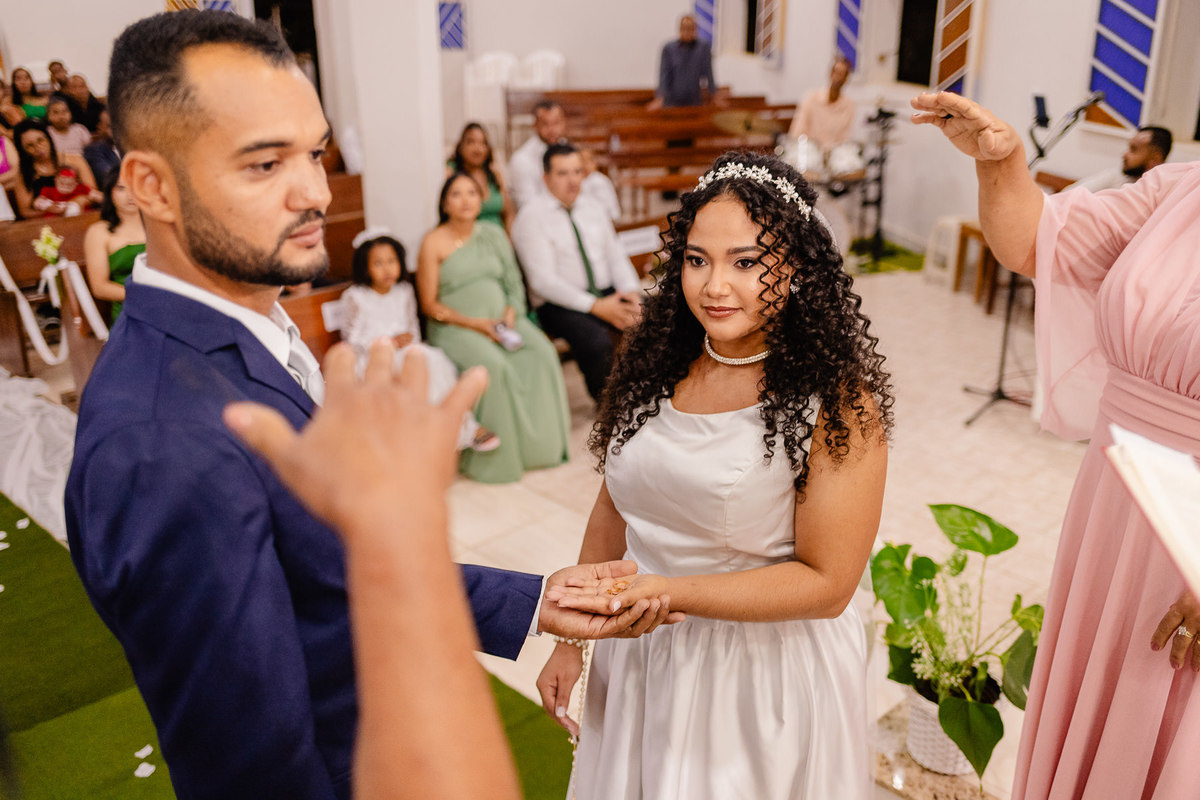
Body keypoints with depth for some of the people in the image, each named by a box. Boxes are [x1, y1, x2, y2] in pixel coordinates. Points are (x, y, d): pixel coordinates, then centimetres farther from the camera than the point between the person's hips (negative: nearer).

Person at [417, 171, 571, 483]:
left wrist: (510, 314, -7)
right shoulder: (433, 243, -2)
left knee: (542, 353, -23)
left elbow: (514, 282, 14)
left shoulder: (493, 234, 13)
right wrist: (473, 323, -15)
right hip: (455, 327, -4)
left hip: (501, 319, 5)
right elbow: (430, 305, -4)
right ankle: (496, 456, -21)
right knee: (493, 365, -34)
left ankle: (542, 443, -11)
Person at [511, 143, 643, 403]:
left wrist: (631, 291, -7)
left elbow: (616, 256, 15)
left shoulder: (594, 208, 16)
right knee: (596, 340, -35)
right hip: (559, 304, -5)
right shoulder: (532, 217, -4)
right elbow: (543, 280, -13)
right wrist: (596, 307, -21)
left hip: (608, 293, 6)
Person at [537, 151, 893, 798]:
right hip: (638, 658, 5)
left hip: (765, 669, -4)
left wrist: (663, 589, -26)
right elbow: (614, 509, 3)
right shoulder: (656, 362, -5)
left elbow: (826, 583, -19)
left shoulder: (836, 401, -20)